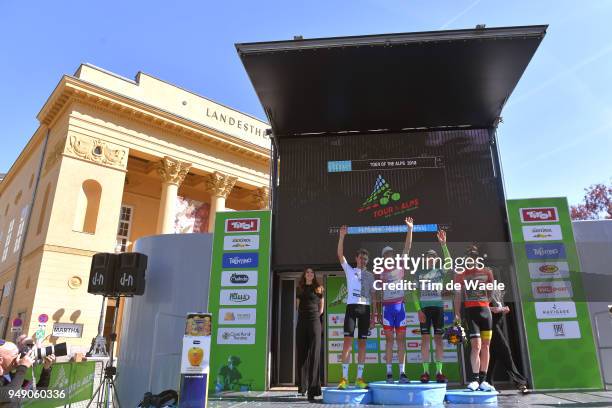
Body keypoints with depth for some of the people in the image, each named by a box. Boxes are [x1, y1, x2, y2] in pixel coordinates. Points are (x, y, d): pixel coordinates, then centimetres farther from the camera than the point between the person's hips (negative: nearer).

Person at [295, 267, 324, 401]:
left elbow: (321, 308, 12)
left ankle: (313, 389, -13)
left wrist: (314, 316, 7)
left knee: (314, 354, -10)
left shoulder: (318, 289, 9)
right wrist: (305, 316, 11)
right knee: (301, 354, 4)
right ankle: (303, 386, 15)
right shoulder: (300, 289, 14)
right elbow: (298, 306, 17)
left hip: (314, 322, -3)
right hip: (301, 323, 3)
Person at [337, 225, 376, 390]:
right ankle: (344, 378, -5)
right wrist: (342, 236, -13)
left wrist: (374, 316, 7)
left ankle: (359, 378, 10)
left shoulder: (370, 275, 17)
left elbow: (373, 296, 14)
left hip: (365, 309, 3)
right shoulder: (350, 270, 10)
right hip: (352, 306, -3)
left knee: (362, 342, 4)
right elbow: (340, 255, -4)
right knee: (348, 340, -8)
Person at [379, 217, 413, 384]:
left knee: (401, 339, 3)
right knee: (389, 340, 2)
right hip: (387, 307, -1)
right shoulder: (381, 273, 6)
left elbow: (407, 248, -1)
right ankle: (389, 373, 6)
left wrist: (410, 229, -8)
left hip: (400, 306, 1)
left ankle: (402, 373, 6)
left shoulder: (400, 267, 7)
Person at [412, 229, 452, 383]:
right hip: (424, 308, -1)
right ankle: (425, 372, 2)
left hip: (438, 307, 1)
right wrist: (418, 310, -7)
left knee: (438, 338, 0)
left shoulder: (440, 271, 7)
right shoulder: (419, 273, 7)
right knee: (425, 338, -1)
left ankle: (439, 372, 3)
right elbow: (415, 293, 4)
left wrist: (443, 244, -24)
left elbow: (449, 262, -14)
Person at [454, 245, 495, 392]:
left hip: (485, 310, 3)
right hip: (470, 310, -3)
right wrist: (457, 314, -5)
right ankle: (474, 379, -7)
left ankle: (483, 380, 13)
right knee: (476, 345, -12)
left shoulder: (487, 272, 10)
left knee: (486, 345, 5)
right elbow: (458, 295, 2)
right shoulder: (461, 275, 4)